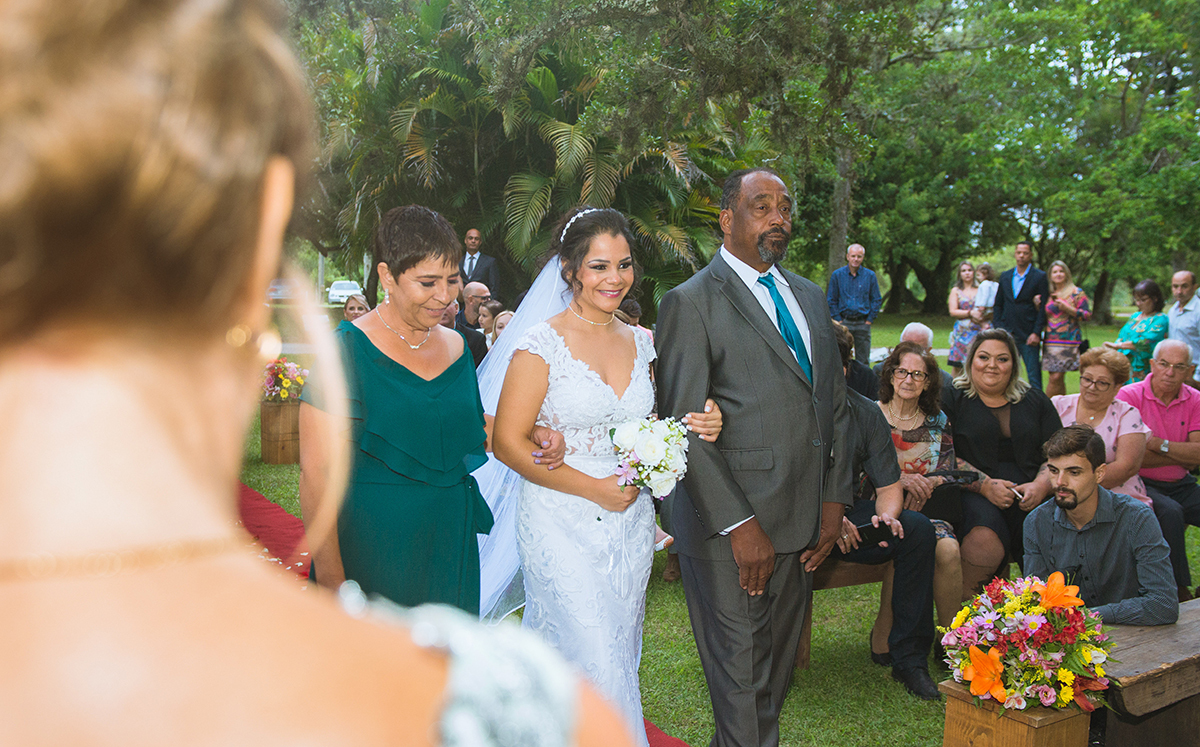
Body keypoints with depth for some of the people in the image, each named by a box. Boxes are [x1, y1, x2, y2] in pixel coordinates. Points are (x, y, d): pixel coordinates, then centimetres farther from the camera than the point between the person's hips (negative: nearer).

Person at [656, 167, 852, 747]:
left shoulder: (810, 297, 14)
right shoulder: (691, 303, -8)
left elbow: (834, 403, 18)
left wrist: (834, 499, 9)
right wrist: (738, 524, -16)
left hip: (804, 521, 6)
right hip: (730, 526, -6)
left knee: (778, 666, 15)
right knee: (741, 672, 4)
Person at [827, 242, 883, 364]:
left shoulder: (870, 276, 5)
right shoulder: (837, 275, 3)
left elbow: (877, 300, 9)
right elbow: (831, 300, 6)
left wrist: (869, 320, 0)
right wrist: (838, 320, -2)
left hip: (863, 323, 1)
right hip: (844, 322, -1)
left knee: (863, 361, 3)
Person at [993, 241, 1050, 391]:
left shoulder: (1040, 277, 1)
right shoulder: (1005, 276, 14)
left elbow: (1043, 308, -3)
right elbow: (998, 305, 15)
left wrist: (1036, 333, -11)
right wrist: (997, 329, 3)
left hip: (1028, 335, -4)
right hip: (1007, 334, 4)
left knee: (1034, 376, -3)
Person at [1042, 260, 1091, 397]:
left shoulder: (1077, 292, 3)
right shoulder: (1048, 295, 15)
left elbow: (1087, 315, -3)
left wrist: (1068, 309, -15)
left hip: (1068, 340, -4)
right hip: (1050, 341, 4)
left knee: (1057, 377, -11)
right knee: (1055, 378, 2)